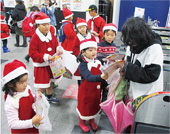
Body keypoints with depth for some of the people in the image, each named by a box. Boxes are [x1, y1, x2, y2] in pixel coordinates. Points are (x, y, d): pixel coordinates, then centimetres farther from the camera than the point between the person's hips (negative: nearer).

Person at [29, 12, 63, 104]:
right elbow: (32, 53, -19)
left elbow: (56, 45, 14)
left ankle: (49, 96, 41)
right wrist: (45, 57, -28)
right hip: (41, 66, -6)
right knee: (43, 85, 1)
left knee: (50, 82, 20)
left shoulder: (51, 35, 2)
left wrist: (59, 49, -10)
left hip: (52, 64, 6)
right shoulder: (35, 38, -17)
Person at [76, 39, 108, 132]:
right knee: (84, 107, 14)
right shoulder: (83, 65, -25)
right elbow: (89, 77, -39)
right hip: (86, 91, -6)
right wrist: (101, 77, -54)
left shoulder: (97, 62, -4)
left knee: (94, 106, 22)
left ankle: (92, 121, 49)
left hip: (96, 90, 6)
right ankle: (81, 123, 41)